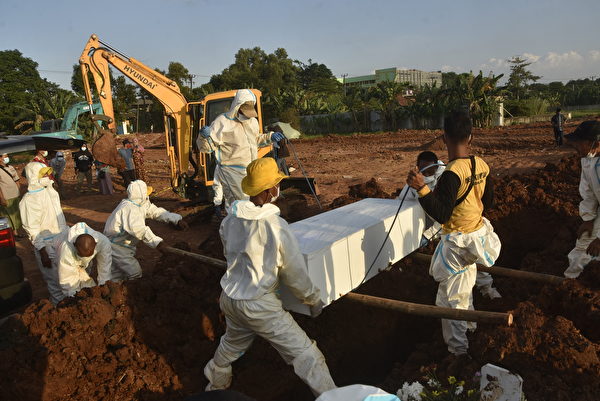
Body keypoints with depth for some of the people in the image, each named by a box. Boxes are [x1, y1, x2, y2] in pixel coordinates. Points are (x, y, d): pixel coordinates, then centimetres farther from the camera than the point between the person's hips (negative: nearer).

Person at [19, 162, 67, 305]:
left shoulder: (50, 190, 4)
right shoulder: (29, 201, -19)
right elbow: (32, 231, -18)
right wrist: (43, 253, -18)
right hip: (47, 245, -7)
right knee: (56, 279, 6)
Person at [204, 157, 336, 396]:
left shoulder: (230, 220, -5)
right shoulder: (277, 227, -23)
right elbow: (295, 273, -13)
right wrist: (314, 300, 4)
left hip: (229, 298, 8)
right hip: (259, 306, -7)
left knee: (232, 343, 35)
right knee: (306, 355, 2)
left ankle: (215, 384, 58)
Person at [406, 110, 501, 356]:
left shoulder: (452, 173, -28)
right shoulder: (482, 165, -3)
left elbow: (442, 214, -27)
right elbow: (488, 200, 9)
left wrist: (422, 188, -33)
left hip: (457, 241, -8)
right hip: (478, 233, 8)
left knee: (450, 298, 7)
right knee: (466, 287, 30)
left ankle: (457, 348, 20)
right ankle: (469, 324, 51)